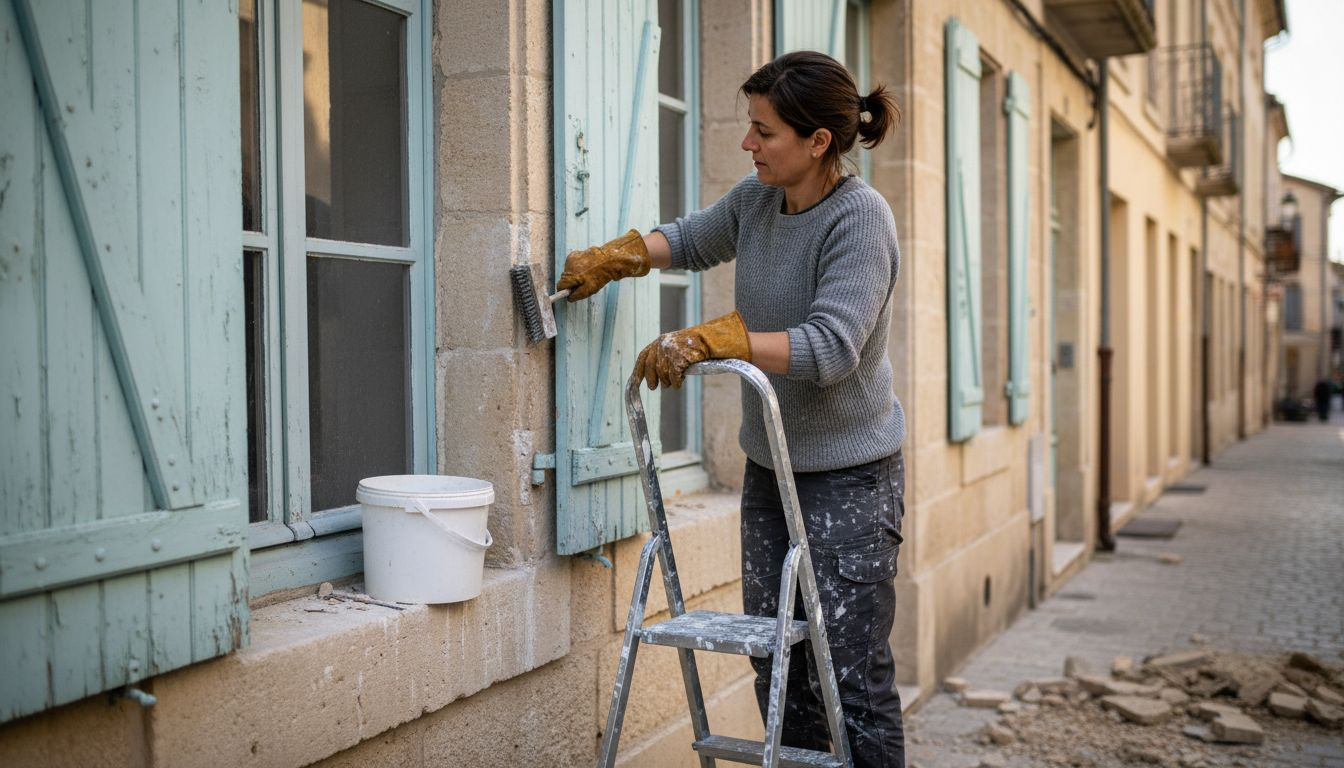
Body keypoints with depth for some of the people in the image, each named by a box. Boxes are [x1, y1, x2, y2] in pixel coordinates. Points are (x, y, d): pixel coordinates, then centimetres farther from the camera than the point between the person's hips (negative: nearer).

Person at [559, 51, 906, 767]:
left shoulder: (860, 218, -18)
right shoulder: (757, 198, 4)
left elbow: (830, 347, -28)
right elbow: (693, 239, 25)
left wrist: (707, 339, -32)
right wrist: (613, 258, 10)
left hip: (849, 473, -7)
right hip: (769, 466, 8)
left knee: (852, 672, -6)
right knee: (776, 666, 11)